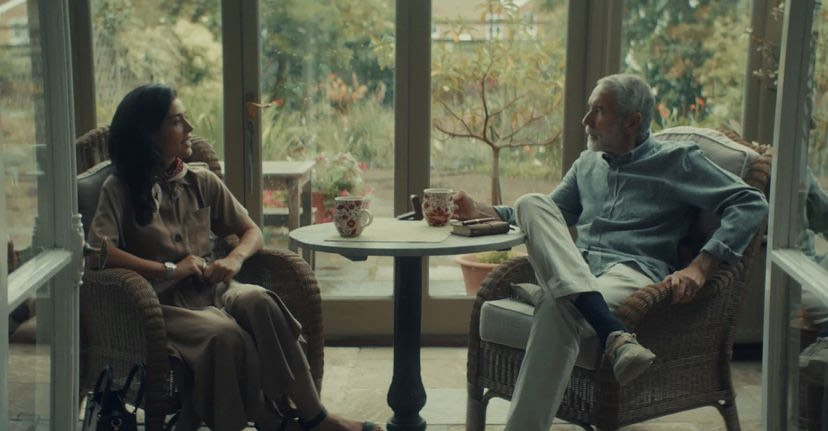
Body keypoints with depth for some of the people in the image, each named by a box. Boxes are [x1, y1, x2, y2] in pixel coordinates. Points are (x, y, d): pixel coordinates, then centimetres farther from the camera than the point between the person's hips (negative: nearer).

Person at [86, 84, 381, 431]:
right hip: (165, 304, -4)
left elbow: (251, 231, 17)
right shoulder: (121, 190, 0)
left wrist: (234, 259, -6)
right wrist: (168, 270, -18)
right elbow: (96, 252, -15)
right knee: (225, 333, -35)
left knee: (258, 302, -31)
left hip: (209, 289, 4)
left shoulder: (201, 182, 14)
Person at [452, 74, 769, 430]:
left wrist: (699, 267, -15)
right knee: (531, 203, -24)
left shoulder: (677, 161, 9)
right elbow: (545, 219, 35)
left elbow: (752, 204, -1)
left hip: (633, 271, -6)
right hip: (574, 271, 6)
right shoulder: (587, 164, 28)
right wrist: (478, 212, 19)